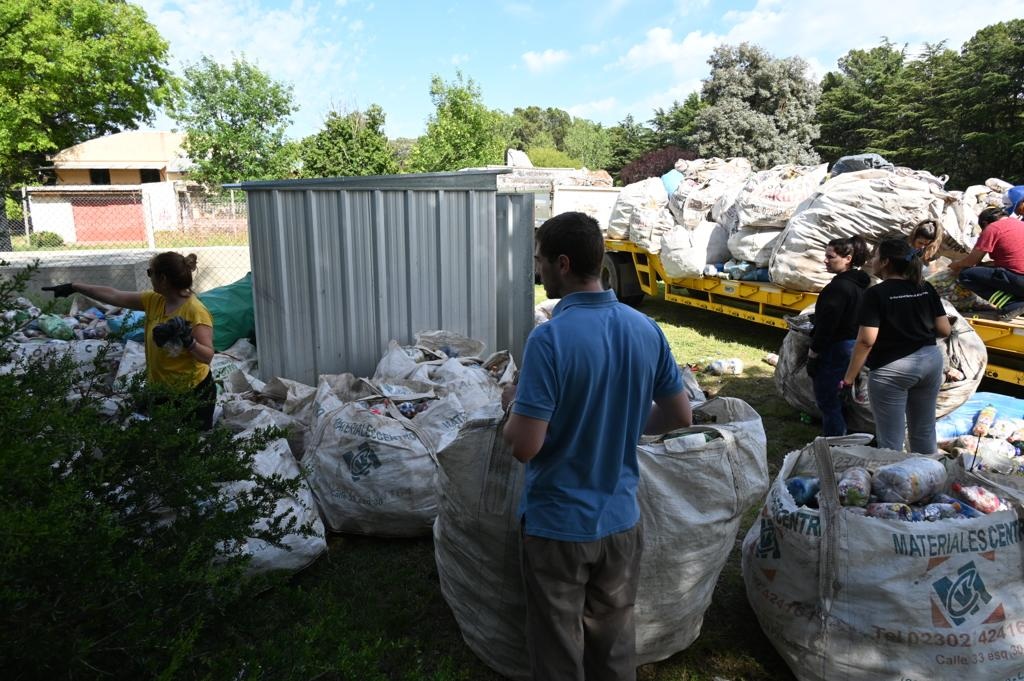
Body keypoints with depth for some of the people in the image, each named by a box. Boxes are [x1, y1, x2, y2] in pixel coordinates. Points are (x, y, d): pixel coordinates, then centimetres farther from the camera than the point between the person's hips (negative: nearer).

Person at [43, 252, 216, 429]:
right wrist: (73, 287, 12)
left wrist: (187, 340, -44)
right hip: (161, 388, 7)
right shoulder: (155, 301, -2)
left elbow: (207, 356, -27)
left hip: (194, 393, -7)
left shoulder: (196, 311, -24)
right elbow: (113, 296, 8)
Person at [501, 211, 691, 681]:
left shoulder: (551, 338, -23)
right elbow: (679, 416, 5)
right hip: (620, 519, 5)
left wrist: (515, 405, -4)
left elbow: (524, 447, -24)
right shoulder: (646, 329, -5)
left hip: (558, 524, -5)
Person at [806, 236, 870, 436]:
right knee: (836, 399, 20)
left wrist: (813, 353, -16)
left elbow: (827, 324, -22)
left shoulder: (839, 287, -21)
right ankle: (840, 437, 31)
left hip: (836, 349, -10)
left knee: (826, 400, 0)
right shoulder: (860, 283, 10)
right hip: (854, 345, 10)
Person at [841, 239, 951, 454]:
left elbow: (866, 341, -18)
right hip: (931, 361, 6)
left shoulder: (876, 293, -13)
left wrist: (848, 379, -14)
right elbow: (944, 330, 6)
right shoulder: (926, 288, 5)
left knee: (891, 441, 2)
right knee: (925, 432, 20)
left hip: (892, 369, -6)